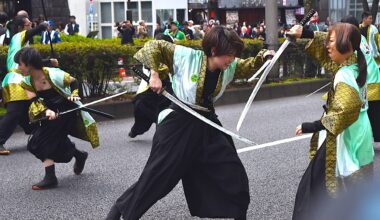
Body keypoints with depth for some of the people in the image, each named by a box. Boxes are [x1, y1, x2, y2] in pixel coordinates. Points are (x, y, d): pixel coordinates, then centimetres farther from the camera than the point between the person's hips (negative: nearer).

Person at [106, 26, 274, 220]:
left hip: (207, 124, 6)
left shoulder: (229, 67, -2)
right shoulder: (186, 57, -17)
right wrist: (154, 74, -19)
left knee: (234, 174, 8)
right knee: (157, 176, 0)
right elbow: (153, 46, -12)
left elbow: (247, 66, 16)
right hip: (179, 124, -6)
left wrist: (262, 57, -4)